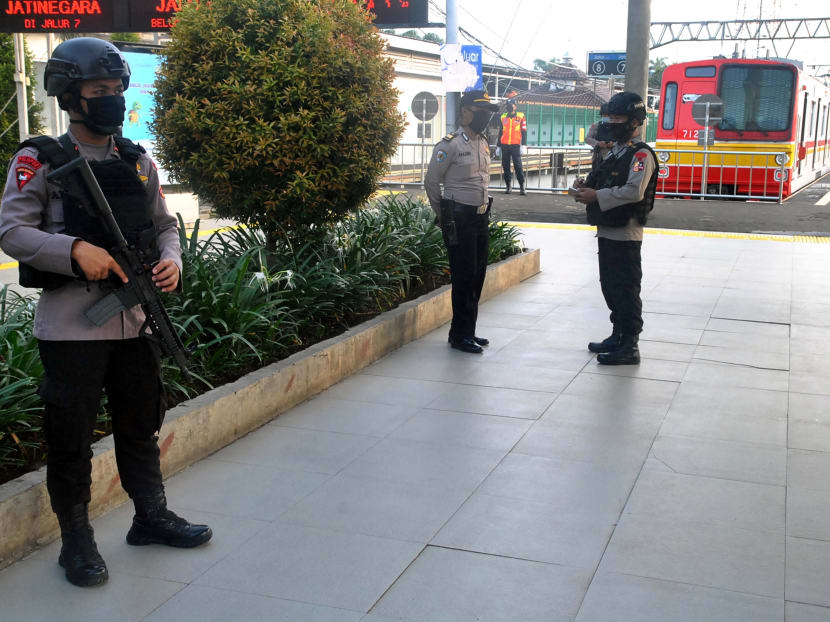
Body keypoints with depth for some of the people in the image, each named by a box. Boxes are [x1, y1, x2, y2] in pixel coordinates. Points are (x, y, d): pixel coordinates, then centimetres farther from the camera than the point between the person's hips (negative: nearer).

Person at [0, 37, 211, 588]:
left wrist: (171, 260, -5)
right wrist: (76, 249, -23)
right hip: (71, 326, -5)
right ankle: (77, 540, 20)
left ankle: (151, 517, 33)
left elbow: (165, 225, 16)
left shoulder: (139, 163, 11)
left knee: (142, 425, 17)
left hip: (134, 319, 5)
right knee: (72, 439, 5)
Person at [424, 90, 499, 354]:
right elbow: (431, 182, -7)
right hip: (459, 219, -8)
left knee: (477, 275, 11)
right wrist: (444, 217, 1)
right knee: (464, 277, -5)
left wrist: (484, 210, 17)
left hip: (481, 217, 8)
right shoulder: (450, 145, -12)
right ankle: (460, 335, 5)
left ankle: (468, 331, 21)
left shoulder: (484, 144, 13)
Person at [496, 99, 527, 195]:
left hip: (515, 146, -3)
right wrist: (498, 146, 15)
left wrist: (523, 145, -8)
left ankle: (522, 187, -4)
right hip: (504, 146, 4)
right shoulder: (503, 117, 12)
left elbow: (524, 132, 1)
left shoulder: (521, 117, 3)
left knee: (518, 166, -7)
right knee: (505, 166, 5)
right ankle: (508, 186, 13)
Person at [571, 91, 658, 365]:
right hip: (607, 231, 9)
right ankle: (618, 336, 29)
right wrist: (586, 185, 3)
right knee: (610, 287, 16)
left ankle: (630, 346, 2)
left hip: (625, 235, -9)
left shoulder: (641, 154, -13)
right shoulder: (614, 152, 16)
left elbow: (634, 191, -25)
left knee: (626, 290, -4)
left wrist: (596, 196, -23)